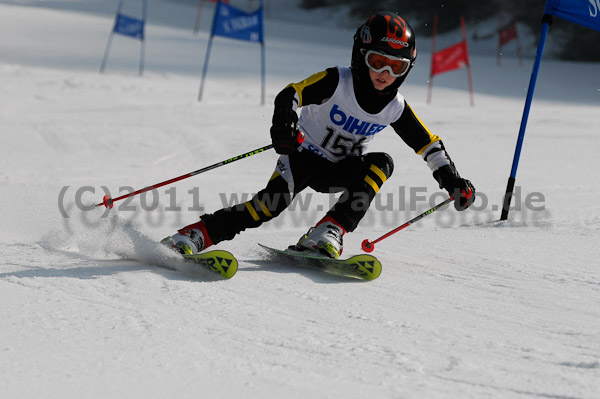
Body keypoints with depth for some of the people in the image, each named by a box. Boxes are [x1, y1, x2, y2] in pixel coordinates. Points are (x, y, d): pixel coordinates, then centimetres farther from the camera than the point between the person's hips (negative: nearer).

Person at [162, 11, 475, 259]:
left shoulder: (395, 108, -6)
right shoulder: (337, 82, -19)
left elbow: (429, 144, 5)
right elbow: (290, 95, -30)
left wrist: (452, 180, -1)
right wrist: (284, 124, -50)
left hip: (340, 171, 5)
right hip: (304, 156, -5)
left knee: (381, 162, -24)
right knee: (274, 200, -30)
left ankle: (327, 234, -31)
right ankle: (190, 237, -33)